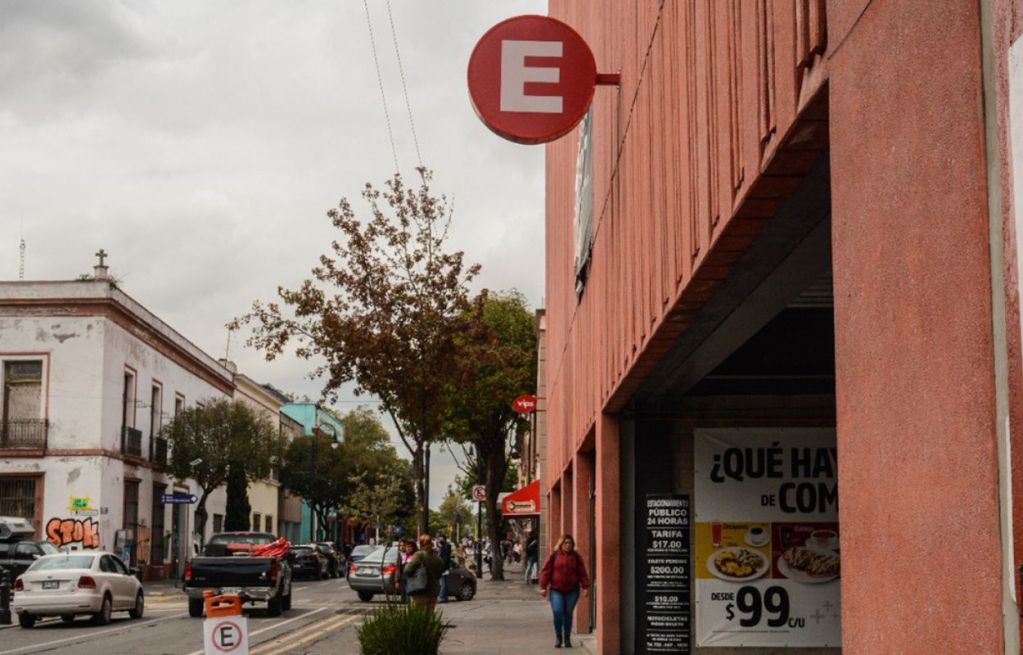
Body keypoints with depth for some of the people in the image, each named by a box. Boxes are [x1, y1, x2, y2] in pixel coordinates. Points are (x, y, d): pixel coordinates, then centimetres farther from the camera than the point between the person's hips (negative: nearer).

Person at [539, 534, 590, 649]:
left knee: (568, 614, 4)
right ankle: (558, 637, 7)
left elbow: (582, 573, 3)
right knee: (557, 613, -12)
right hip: (556, 590, -1)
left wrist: (585, 587, -4)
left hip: (572, 591, 1)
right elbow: (546, 571, 0)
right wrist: (543, 587, -5)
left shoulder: (576, 557, 5)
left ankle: (567, 638, 19)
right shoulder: (554, 556, 0)